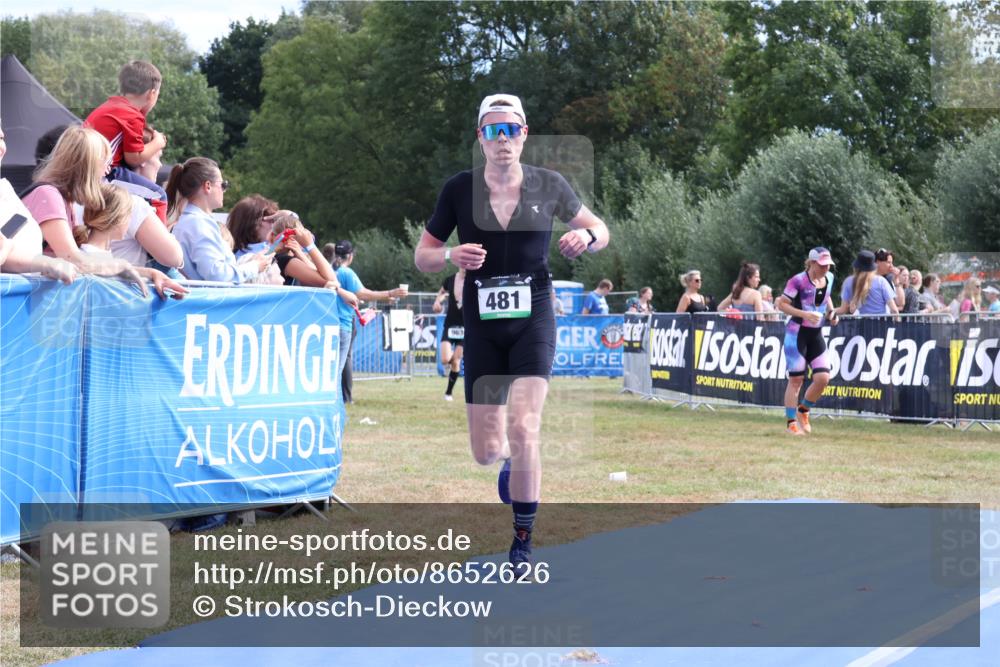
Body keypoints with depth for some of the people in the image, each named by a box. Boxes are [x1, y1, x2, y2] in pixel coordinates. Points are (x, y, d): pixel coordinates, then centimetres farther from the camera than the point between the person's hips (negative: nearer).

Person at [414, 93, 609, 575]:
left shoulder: (548, 185, 0)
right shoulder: (459, 189, -1)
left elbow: (599, 231, 11)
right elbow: (422, 256, 5)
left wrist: (587, 236, -12)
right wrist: (451, 255, -17)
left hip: (533, 319, -1)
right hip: (482, 324, 1)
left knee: (523, 428, -18)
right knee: (485, 453, 2)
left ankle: (522, 541, -2)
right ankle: (511, 460, 42)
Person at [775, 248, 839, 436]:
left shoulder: (829, 278, 5)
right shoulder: (798, 281, -14)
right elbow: (781, 304, -13)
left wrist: (831, 312, 5)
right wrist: (805, 314, -22)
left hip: (816, 335, 6)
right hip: (797, 334, -6)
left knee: (823, 378, -4)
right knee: (796, 379, -3)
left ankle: (803, 410, 20)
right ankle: (791, 422, 6)